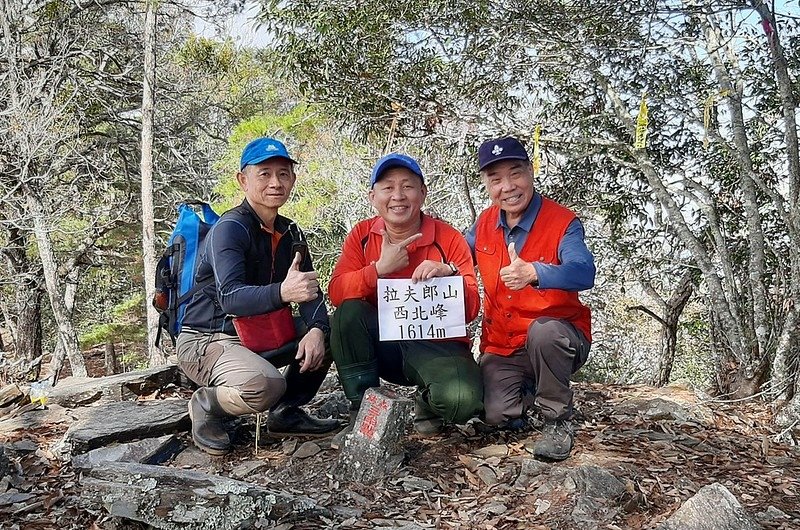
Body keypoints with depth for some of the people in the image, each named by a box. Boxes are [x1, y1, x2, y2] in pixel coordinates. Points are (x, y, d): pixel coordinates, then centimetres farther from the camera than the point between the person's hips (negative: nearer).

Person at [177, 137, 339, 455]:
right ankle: (206, 405, -2)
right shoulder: (230, 228, -18)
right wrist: (282, 292, -51)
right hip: (206, 341, -7)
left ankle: (286, 411, 4)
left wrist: (316, 330, -24)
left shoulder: (289, 232, 6)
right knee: (266, 385, -35)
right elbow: (230, 298, -32)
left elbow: (309, 290, -2)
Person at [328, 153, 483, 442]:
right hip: (381, 344, 3)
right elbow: (337, 293, -11)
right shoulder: (361, 235, 1)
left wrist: (448, 273, -29)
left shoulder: (450, 239, -6)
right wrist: (379, 268, -24)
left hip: (437, 346, -2)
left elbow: (471, 309, -10)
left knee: (462, 400, -31)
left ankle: (426, 403, 9)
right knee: (348, 312, -26)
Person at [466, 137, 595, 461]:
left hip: (557, 343, -3)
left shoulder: (563, 223, -16)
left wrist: (534, 273, -53)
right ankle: (527, 389, 18)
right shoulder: (485, 223, 1)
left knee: (543, 330, -38)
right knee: (498, 415, -19)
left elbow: (584, 274, -33)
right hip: (501, 347, 4)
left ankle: (558, 422, -13)